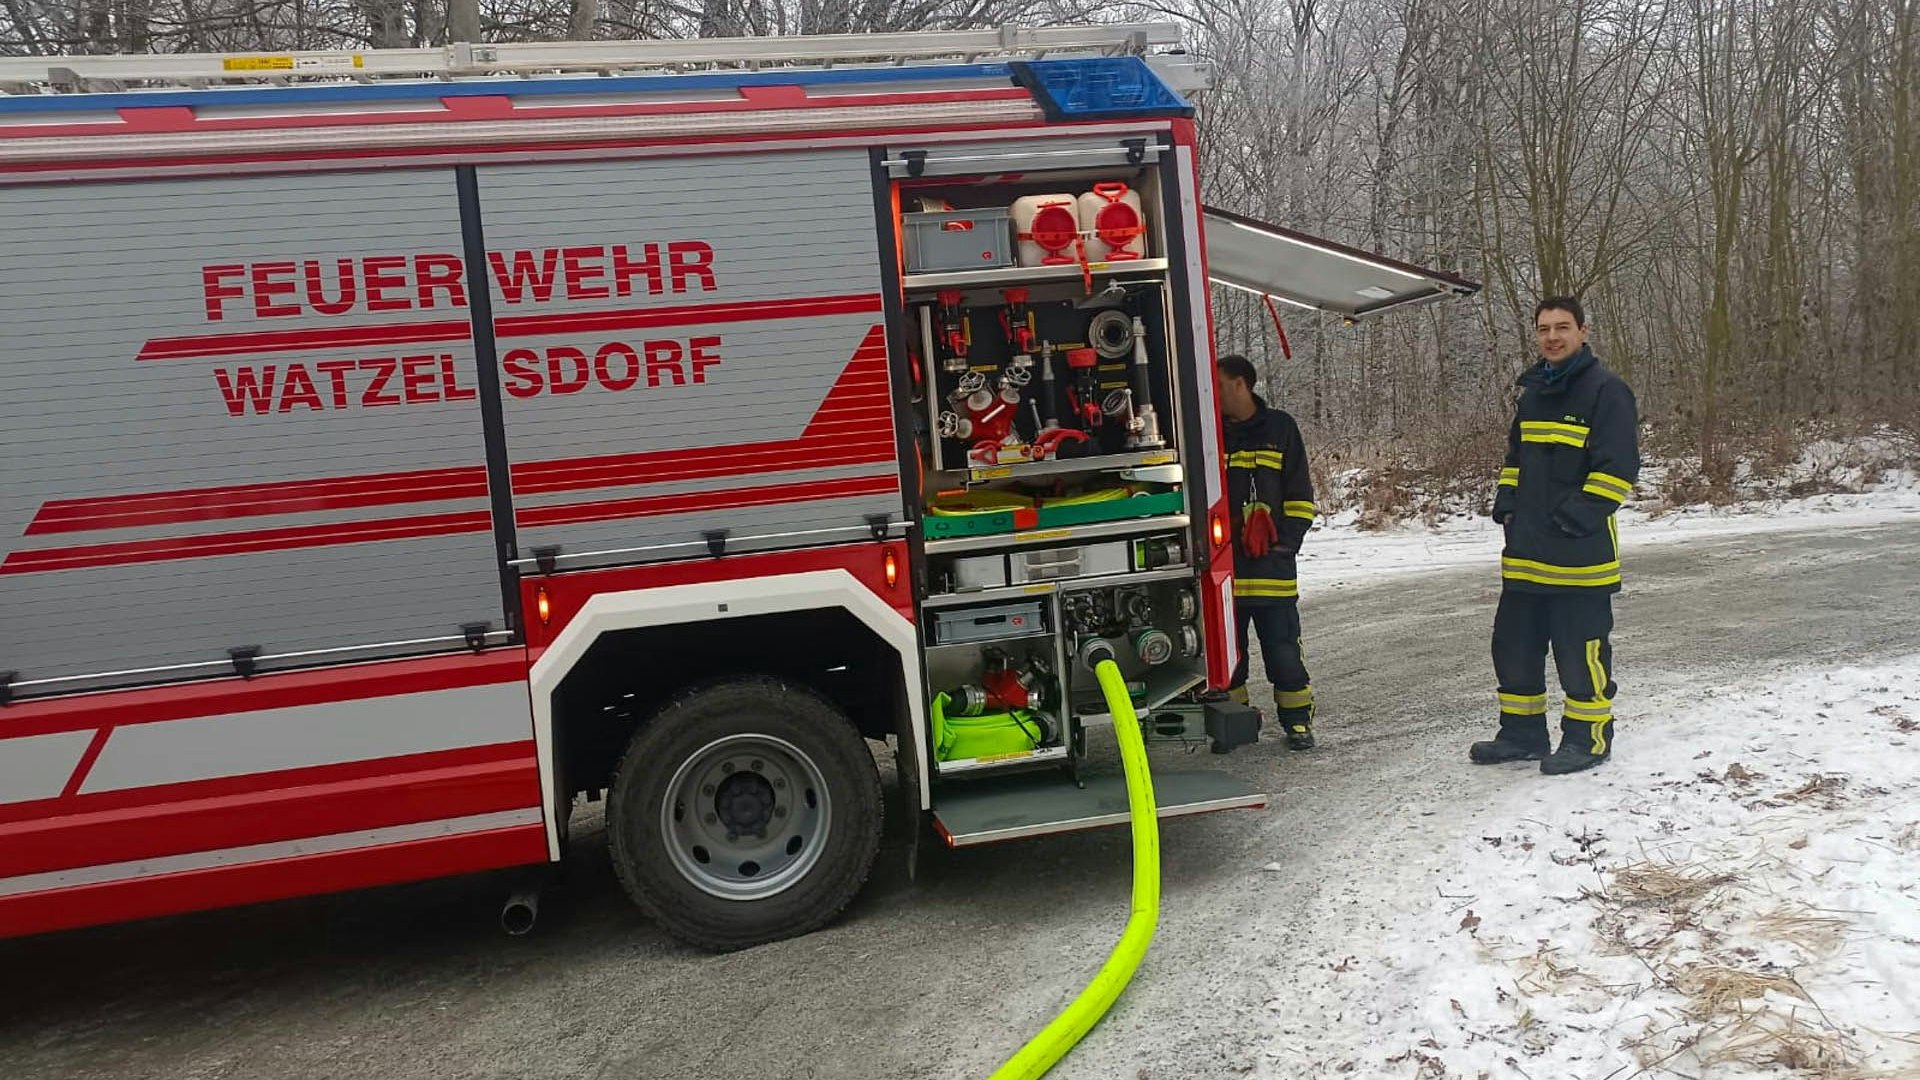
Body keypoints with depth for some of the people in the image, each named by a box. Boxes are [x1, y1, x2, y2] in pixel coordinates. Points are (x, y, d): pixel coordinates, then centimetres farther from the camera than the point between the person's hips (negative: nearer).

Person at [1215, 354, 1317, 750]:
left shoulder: (1280, 428, 4)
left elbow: (1299, 494, 5)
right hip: (1220, 566, 2)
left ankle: (1297, 721, 13)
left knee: (1283, 650, 1)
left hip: (1271, 565, -2)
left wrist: (1287, 540, -6)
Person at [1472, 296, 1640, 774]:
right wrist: (1507, 503, 9)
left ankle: (1588, 738, 16)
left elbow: (1617, 466, -13)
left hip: (1581, 551, -7)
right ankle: (1522, 733, 24)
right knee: (1514, 644, 12)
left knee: (1581, 651, 1)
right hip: (1527, 552, 8)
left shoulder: (1607, 390, -8)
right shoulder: (1532, 393, 15)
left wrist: (1578, 517, -18)